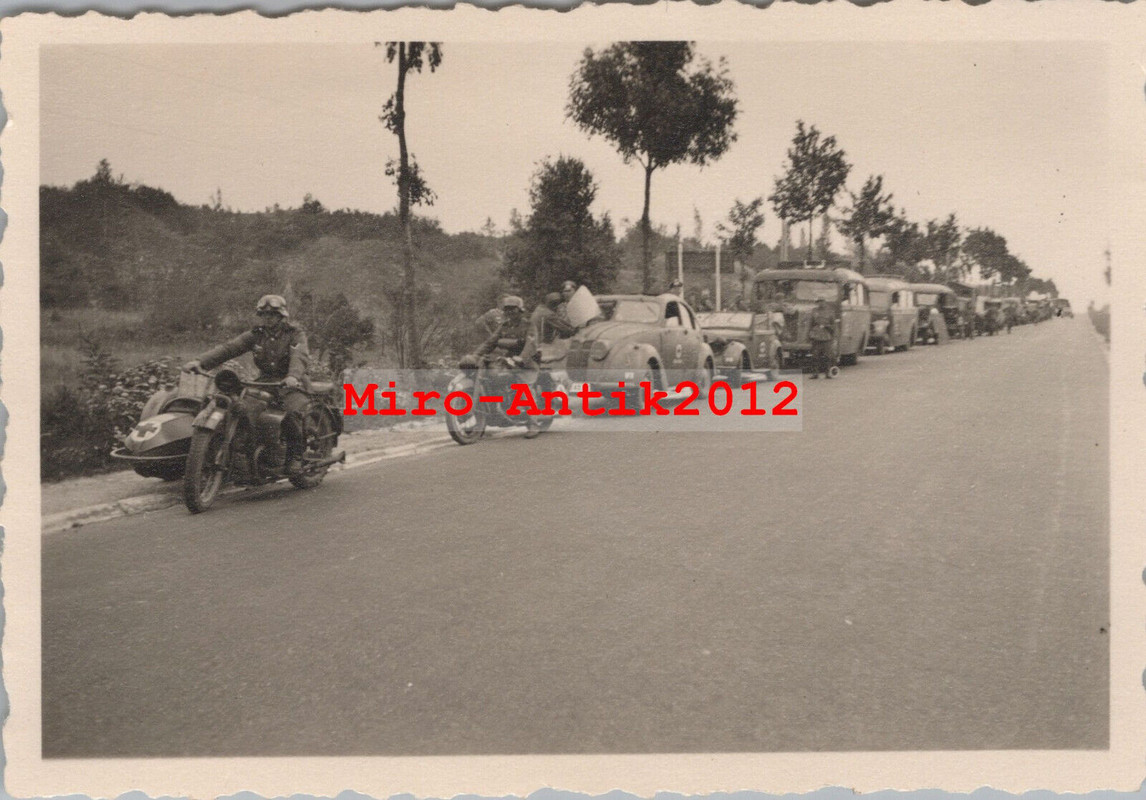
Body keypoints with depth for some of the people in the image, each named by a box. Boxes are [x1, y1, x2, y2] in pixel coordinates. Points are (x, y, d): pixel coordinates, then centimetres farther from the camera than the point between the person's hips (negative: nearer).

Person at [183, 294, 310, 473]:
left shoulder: (295, 334, 0)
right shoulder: (256, 335, 13)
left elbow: (299, 356, -20)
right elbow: (229, 348, 1)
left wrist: (293, 376, -43)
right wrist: (200, 361, -14)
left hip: (290, 384, -4)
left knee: (293, 411, -33)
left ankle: (295, 456, -16)